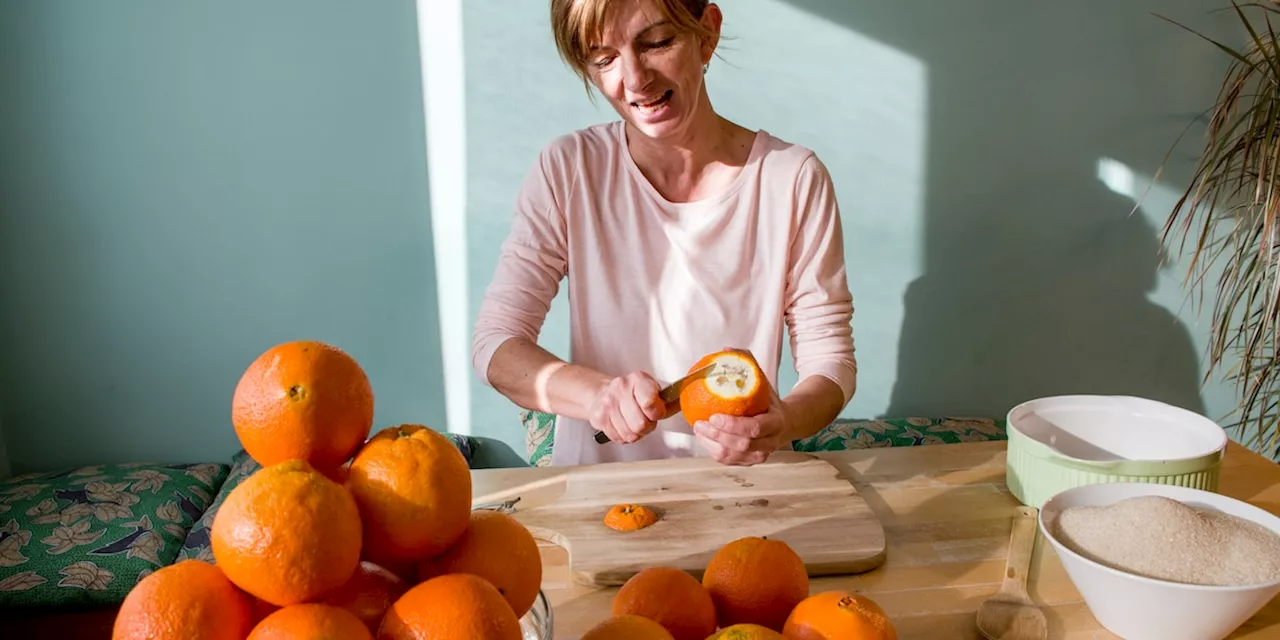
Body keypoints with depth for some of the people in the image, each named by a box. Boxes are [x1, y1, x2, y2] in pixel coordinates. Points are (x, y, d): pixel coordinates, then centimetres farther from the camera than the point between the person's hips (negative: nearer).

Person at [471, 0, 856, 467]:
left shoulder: (794, 178, -6)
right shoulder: (566, 170, -4)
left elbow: (831, 361, -2)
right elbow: (494, 343, -5)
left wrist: (783, 422, -23)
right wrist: (596, 393, -23)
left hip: (741, 484, 1)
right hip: (596, 480, -1)